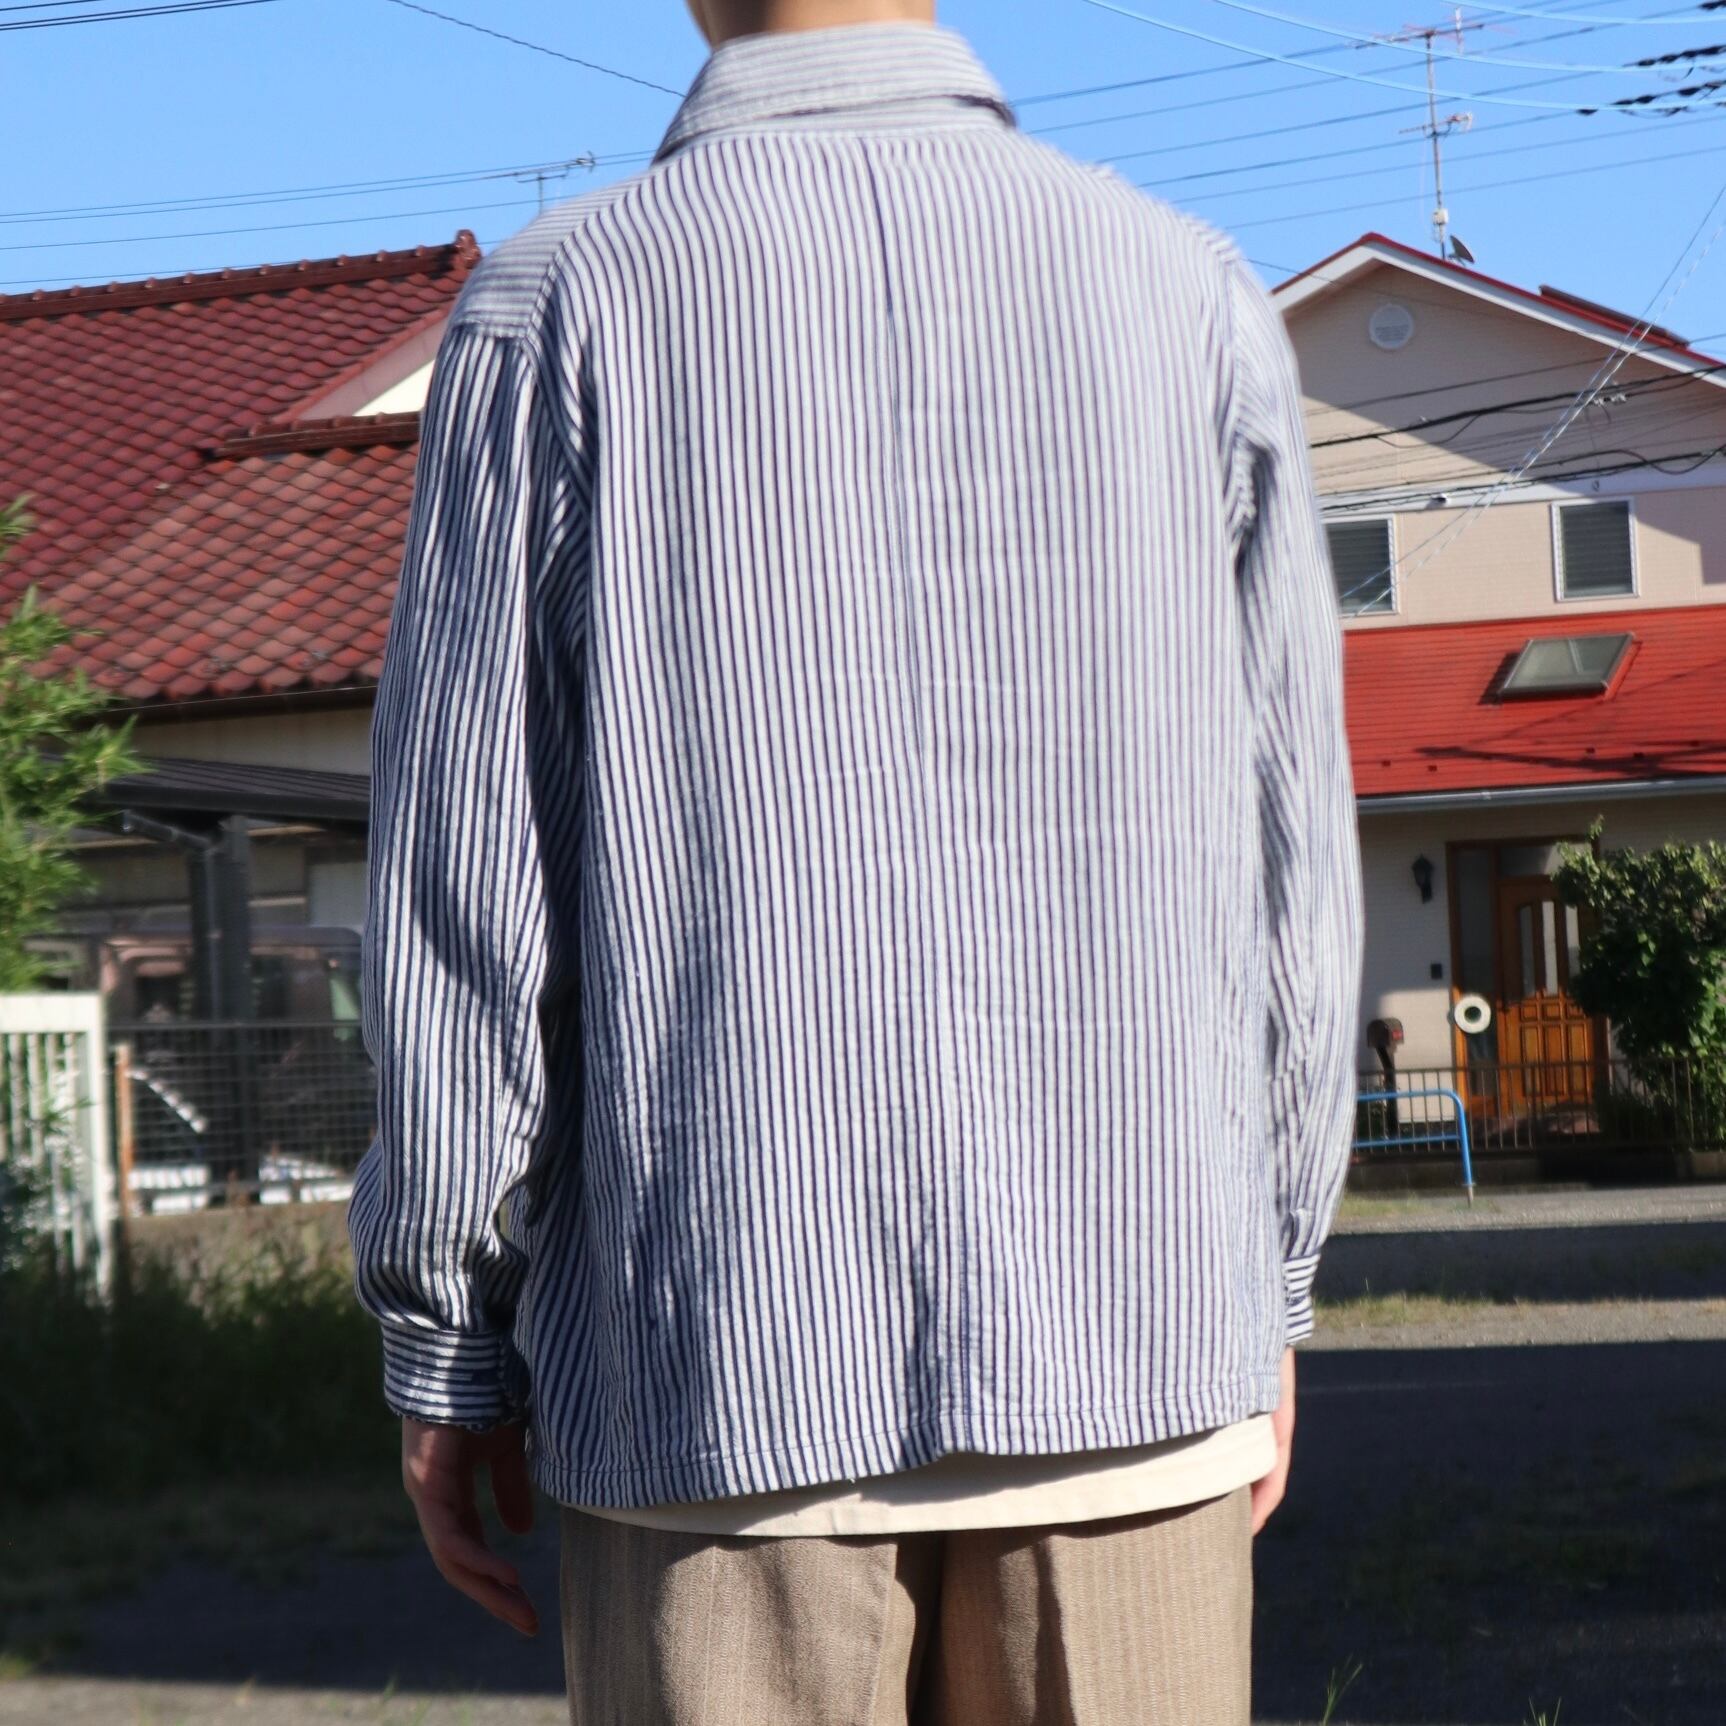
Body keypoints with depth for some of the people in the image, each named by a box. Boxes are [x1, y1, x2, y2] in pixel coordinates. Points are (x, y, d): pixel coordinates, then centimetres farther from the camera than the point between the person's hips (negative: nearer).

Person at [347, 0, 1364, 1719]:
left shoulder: (556, 309, -3)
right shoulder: (1188, 296, 3)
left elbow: (463, 893, -3)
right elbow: (1281, 858, 5)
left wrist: (443, 1347, 5)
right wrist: (1264, 1297, 14)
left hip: (720, 1367, -1)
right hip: (1120, 1342, 2)